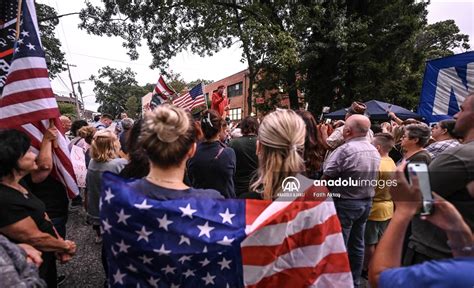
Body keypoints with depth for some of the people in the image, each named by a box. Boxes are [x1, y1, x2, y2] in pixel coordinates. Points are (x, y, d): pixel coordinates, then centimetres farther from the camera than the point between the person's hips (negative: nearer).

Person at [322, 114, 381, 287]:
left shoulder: (345, 150, -23)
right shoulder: (374, 151, 3)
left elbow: (326, 176, -18)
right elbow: (372, 177, 12)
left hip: (345, 203, -8)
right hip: (366, 201, 8)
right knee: (357, 244, 19)